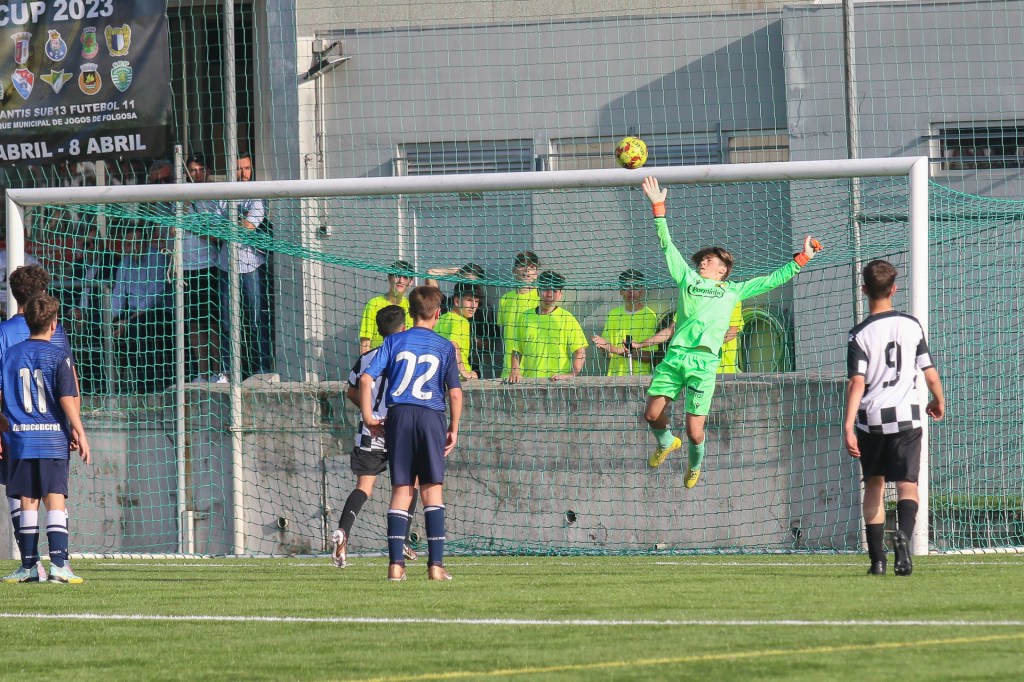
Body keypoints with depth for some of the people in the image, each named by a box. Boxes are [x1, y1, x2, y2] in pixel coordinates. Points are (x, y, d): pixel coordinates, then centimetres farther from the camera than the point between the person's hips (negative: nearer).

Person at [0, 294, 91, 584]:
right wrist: (79, 432, -3)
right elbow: (68, 398, -10)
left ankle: (30, 565, 10)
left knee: (28, 502, 8)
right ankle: (58, 563, -11)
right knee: (55, 500, -3)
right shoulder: (58, 356, -5)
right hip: (53, 439, -3)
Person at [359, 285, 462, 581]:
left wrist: (367, 415, 5)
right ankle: (436, 563, -3)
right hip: (431, 416, -1)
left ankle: (396, 563, -2)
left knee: (400, 490, 5)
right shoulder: (445, 347, 4)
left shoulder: (395, 341, 7)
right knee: (432, 490, 3)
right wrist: (454, 429, 11)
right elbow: (455, 392, 1)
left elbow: (367, 378, -3)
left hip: (398, 415, 1)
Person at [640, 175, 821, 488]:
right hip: (674, 355, 2)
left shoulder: (733, 291, 20)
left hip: (704, 362, -2)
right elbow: (667, 245, 19)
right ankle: (666, 443, 28)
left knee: (694, 431, -6)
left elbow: (772, 280, 25)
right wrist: (658, 207, 14)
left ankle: (694, 466, 25)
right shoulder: (688, 278, 21)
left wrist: (801, 258, 22)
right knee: (652, 414, -6)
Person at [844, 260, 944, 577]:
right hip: (906, 417, 0)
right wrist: (938, 401, 24)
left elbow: (857, 382, -14)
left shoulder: (860, 334, -6)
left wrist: (848, 426, -16)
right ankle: (904, 534, -34)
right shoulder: (912, 326, 1)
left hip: (871, 420, 0)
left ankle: (877, 558, 14)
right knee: (907, 485, -4)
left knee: (873, 486, 15)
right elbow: (930, 373, 4)